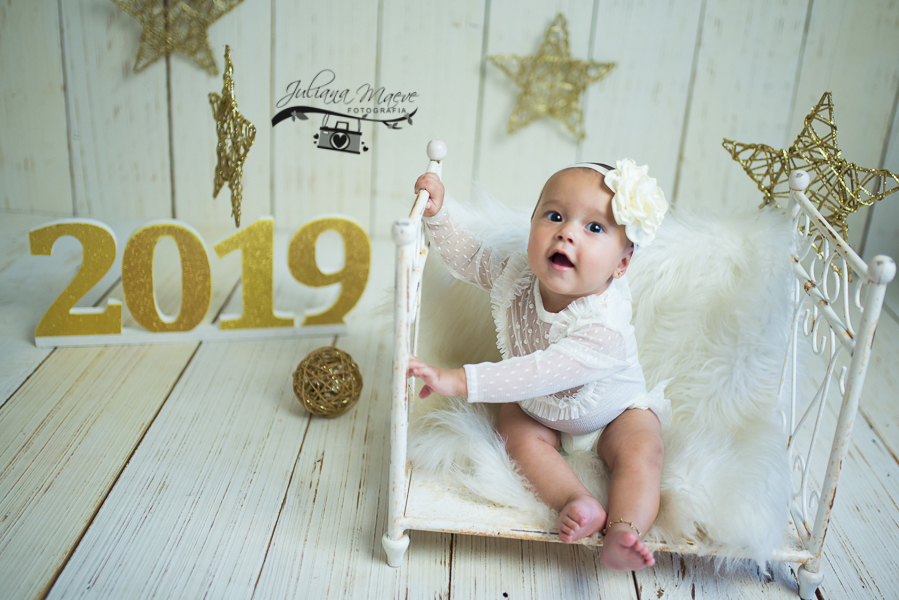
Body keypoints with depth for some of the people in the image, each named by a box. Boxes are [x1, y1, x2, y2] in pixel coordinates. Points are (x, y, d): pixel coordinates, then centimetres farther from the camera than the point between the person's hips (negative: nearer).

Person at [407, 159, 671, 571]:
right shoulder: (518, 275, -23)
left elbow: (539, 374, -47)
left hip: (611, 411, -4)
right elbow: (466, 256, -5)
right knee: (518, 434, -23)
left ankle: (623, 531, -34)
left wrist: (460, 381, -52)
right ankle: (576, 502, -29)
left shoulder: (605, 328, -41)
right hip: (537, 407, 4)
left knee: (641, 452, -26)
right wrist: (436, 213, -20)